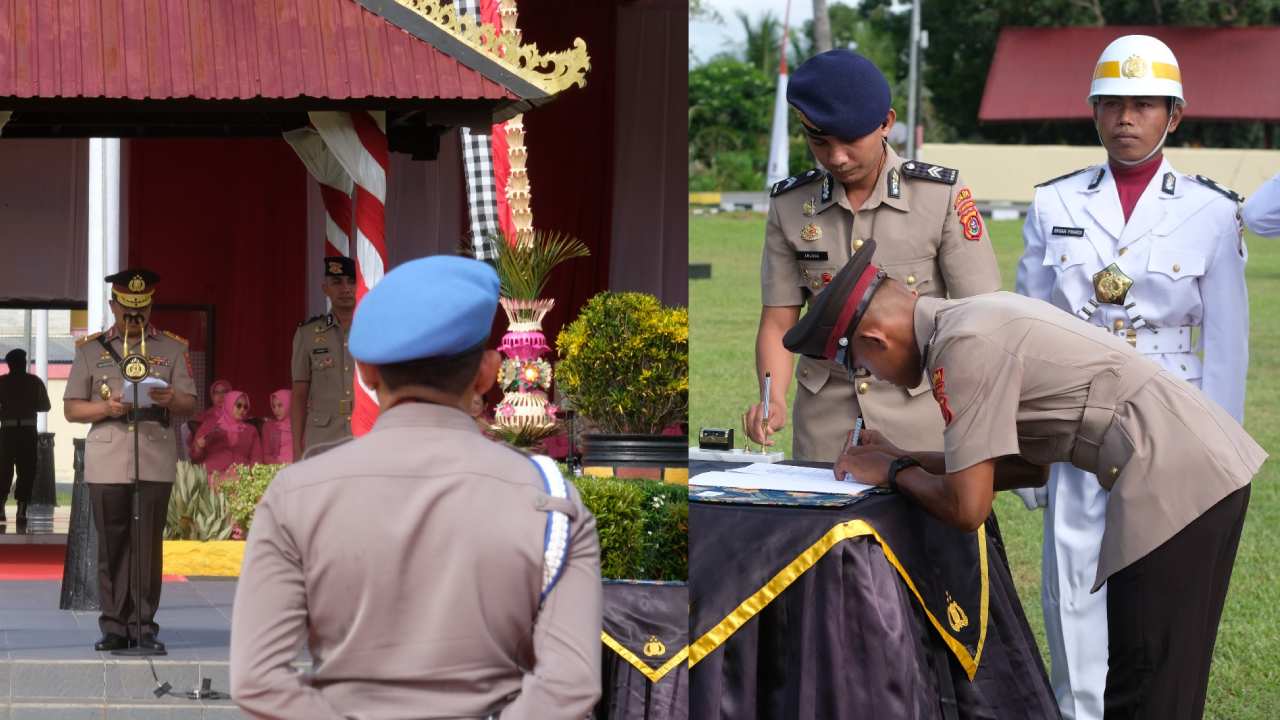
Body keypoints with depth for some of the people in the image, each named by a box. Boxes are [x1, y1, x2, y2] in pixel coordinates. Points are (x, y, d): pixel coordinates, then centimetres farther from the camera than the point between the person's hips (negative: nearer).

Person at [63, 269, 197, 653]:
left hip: (156, 459, 0)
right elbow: (71, 408, 9)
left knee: (149, 543, -3)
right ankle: (114, 625, 6)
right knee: (111, 544, 0)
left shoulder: (172, 349, 12)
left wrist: (171, 399, -17)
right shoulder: (90, 350, 11)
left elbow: (190, 403, 7)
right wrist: (106, 408, -11)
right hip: (107, 461, 0)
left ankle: (144, 624, 1)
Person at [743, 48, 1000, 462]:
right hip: (825, 420, 2)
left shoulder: (942, 196, -5)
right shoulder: (789, 206, 3)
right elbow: (777, 323, 5)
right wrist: (774, 400, -14)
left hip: (920, 415, -2)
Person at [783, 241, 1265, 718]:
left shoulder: (962, 348, -14)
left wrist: (895, 474, 6)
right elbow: (1031, 467, 23)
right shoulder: (979, 316, 15)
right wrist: (904, 459, 21)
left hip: (1174, 482, -10)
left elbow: (967, 508, -13)